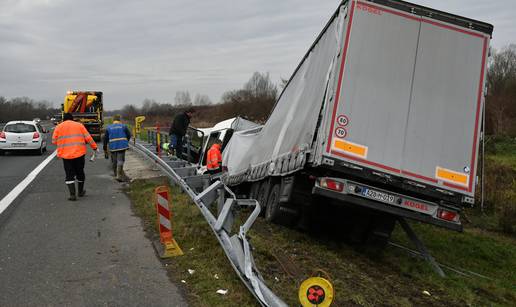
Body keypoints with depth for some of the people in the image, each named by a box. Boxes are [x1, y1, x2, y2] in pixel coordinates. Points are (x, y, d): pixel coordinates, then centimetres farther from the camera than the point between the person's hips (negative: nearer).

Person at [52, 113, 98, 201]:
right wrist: (95, 147, 13)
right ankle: (81, 192, 30)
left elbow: (54, 141, 6)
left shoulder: (58, 127, 5)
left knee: (69, 175, 4)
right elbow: (88, 138, 3)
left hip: (65, 155, -1)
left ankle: (72, 194, -5)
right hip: (79, 153, 1)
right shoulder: (79, 125, 6)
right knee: (80, 173, 17)